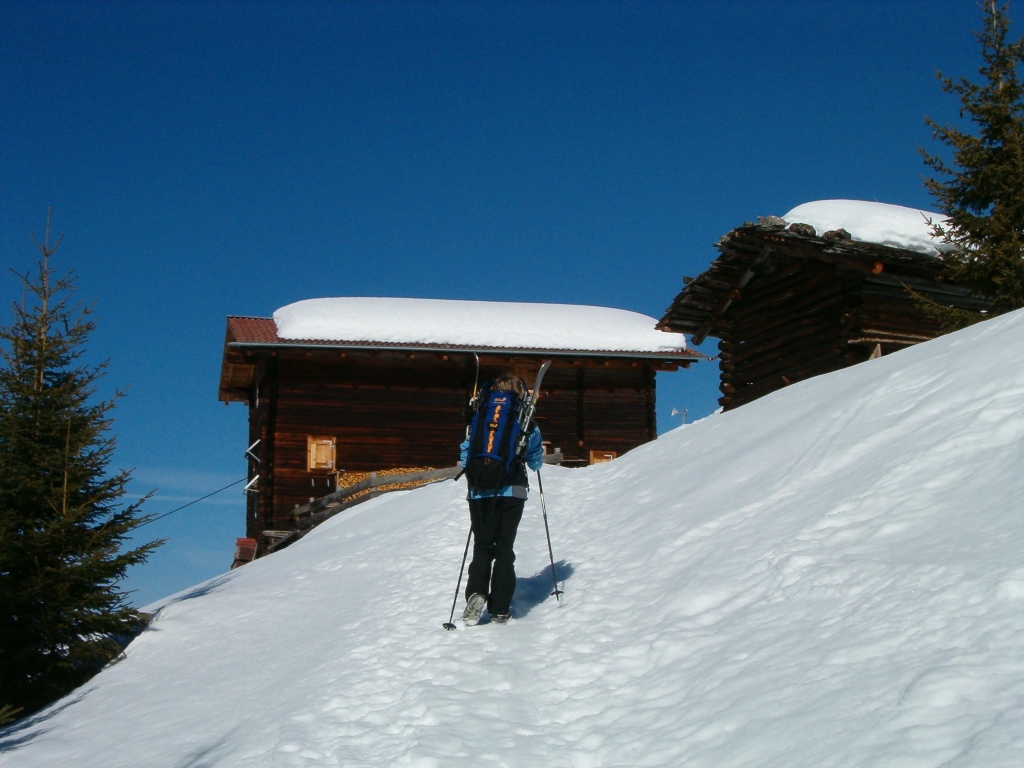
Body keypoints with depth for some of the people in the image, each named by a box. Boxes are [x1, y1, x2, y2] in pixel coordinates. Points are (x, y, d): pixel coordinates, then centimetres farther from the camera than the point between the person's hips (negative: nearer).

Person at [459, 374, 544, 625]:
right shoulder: (527, 425, 3)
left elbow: (465, 455, 5)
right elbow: (536, 462, 13)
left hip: (480, 492, 1)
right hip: (512, 491, -1)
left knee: (482, 545, 11)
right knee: (504, 548, 7)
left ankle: (476, 592, -14)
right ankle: (499, 609, 6)